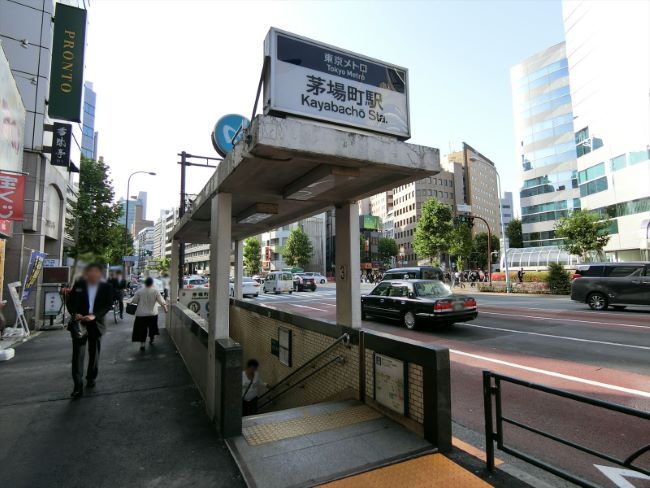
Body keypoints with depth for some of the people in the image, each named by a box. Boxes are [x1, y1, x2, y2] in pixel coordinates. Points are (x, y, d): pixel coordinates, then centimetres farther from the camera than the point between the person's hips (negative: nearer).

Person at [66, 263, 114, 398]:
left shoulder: (106, 287, -2)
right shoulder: (79, 285, 1)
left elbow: (108, 305, -6)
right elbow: (69, 301, 3)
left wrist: (94, 316, -20)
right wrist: (74, 314, -15)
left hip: (96, 324, 1)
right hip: (79, 323, -1)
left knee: (94, 352, 14)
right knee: (78, 353, -6)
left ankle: (91, 378, 33)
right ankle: (78, 386, -3)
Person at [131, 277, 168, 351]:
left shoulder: (139, 291, -7)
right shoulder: (156, 291, -8)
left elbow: (134, 301, -1)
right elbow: (161, 302, -9)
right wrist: (165, 309, 3)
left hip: (141, 314, -1)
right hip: (152, 314, 1)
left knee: (142, 329, 4)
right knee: (152, 328, 21)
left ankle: (142, 345, -1)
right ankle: (151, 340, 35)